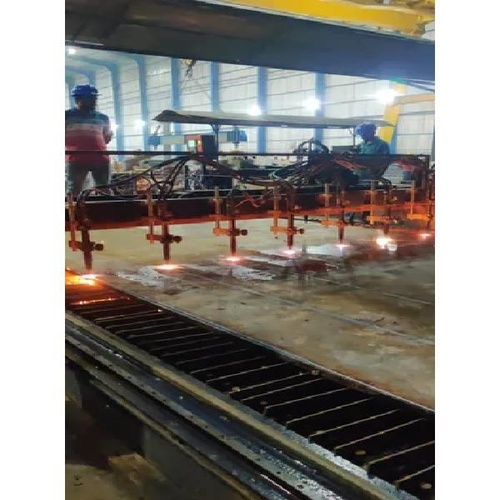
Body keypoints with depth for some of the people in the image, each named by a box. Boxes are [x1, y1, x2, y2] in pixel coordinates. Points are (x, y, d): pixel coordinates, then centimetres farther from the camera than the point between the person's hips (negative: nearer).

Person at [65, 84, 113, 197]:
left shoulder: (103, 117, 18)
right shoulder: (67, 115, 9)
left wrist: (110, 136, 6)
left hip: (100, 158, 3)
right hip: (75, 158, -3)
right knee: (74, 189, -5)